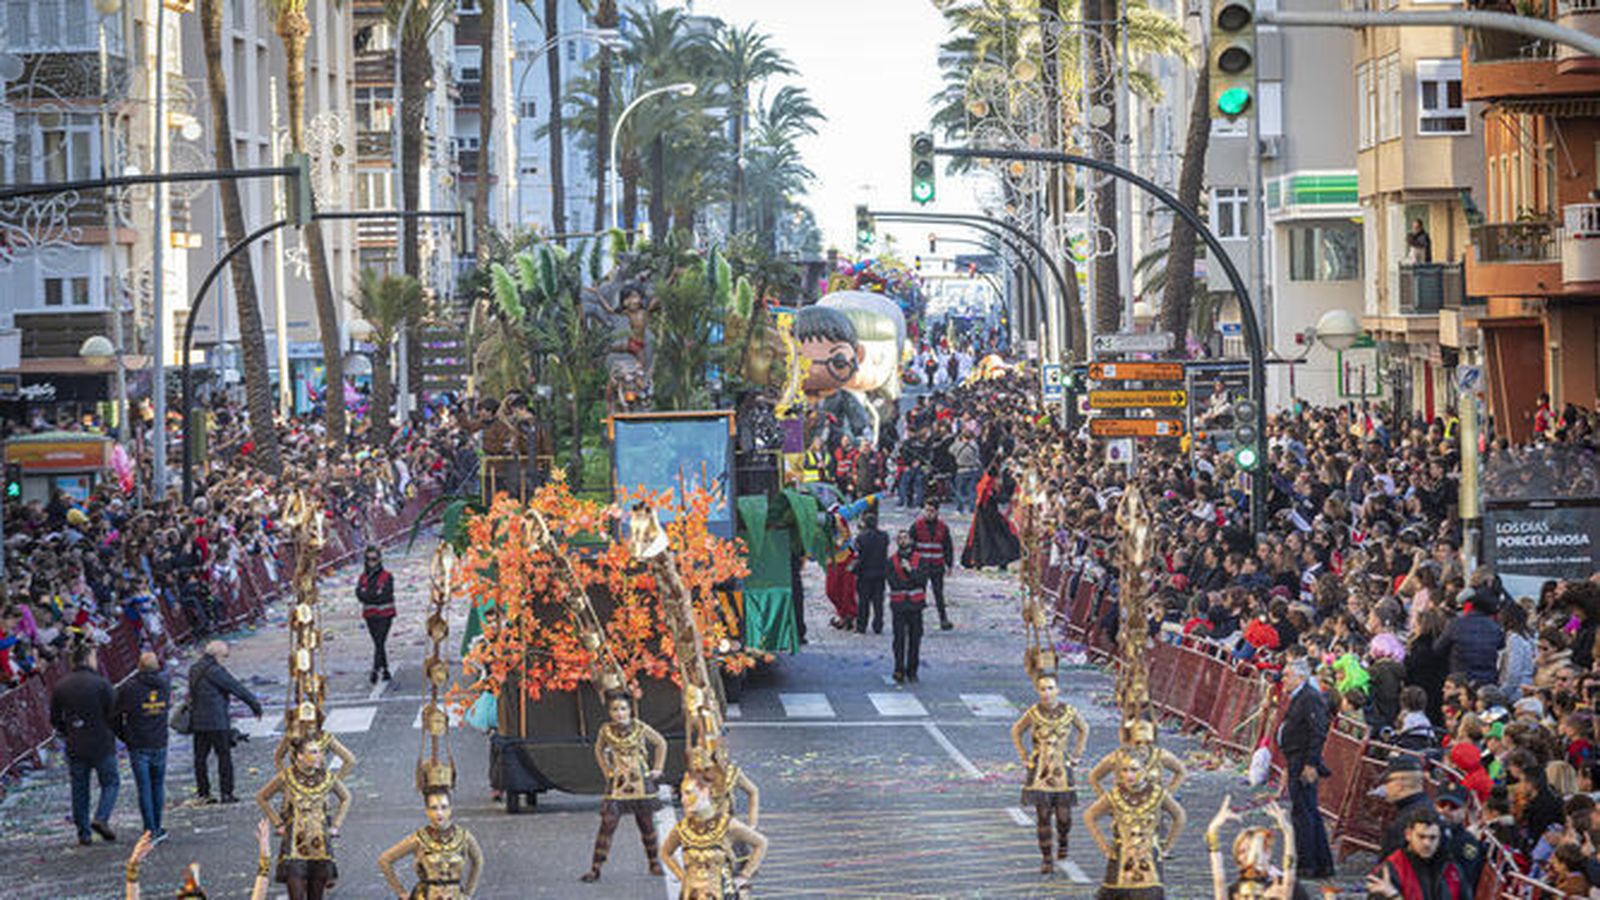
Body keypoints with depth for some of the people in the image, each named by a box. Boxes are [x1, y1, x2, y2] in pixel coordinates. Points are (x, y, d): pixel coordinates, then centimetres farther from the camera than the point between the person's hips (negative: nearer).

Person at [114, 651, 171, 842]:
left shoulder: (129, 688, -13)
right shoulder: (165, 684, -4)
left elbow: (115, 714, -6)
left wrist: (123, 735, 9)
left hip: (138, 746, -3)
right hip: (160, 745, 3)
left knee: (144, 789, 1)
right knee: (158, 786, 14)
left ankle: (151, 831, -1)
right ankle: (157, 828, 19)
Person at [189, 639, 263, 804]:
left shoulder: (194, 669, 12)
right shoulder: (215, 670, -15)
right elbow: (237, 688, -12)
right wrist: (255, 704, -4)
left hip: (197, 721, 8)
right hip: (216, 722, -8)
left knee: (200, 757, 9)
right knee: (224, 756, -1)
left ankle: (202, 793, 11)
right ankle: (226, 793, 0)